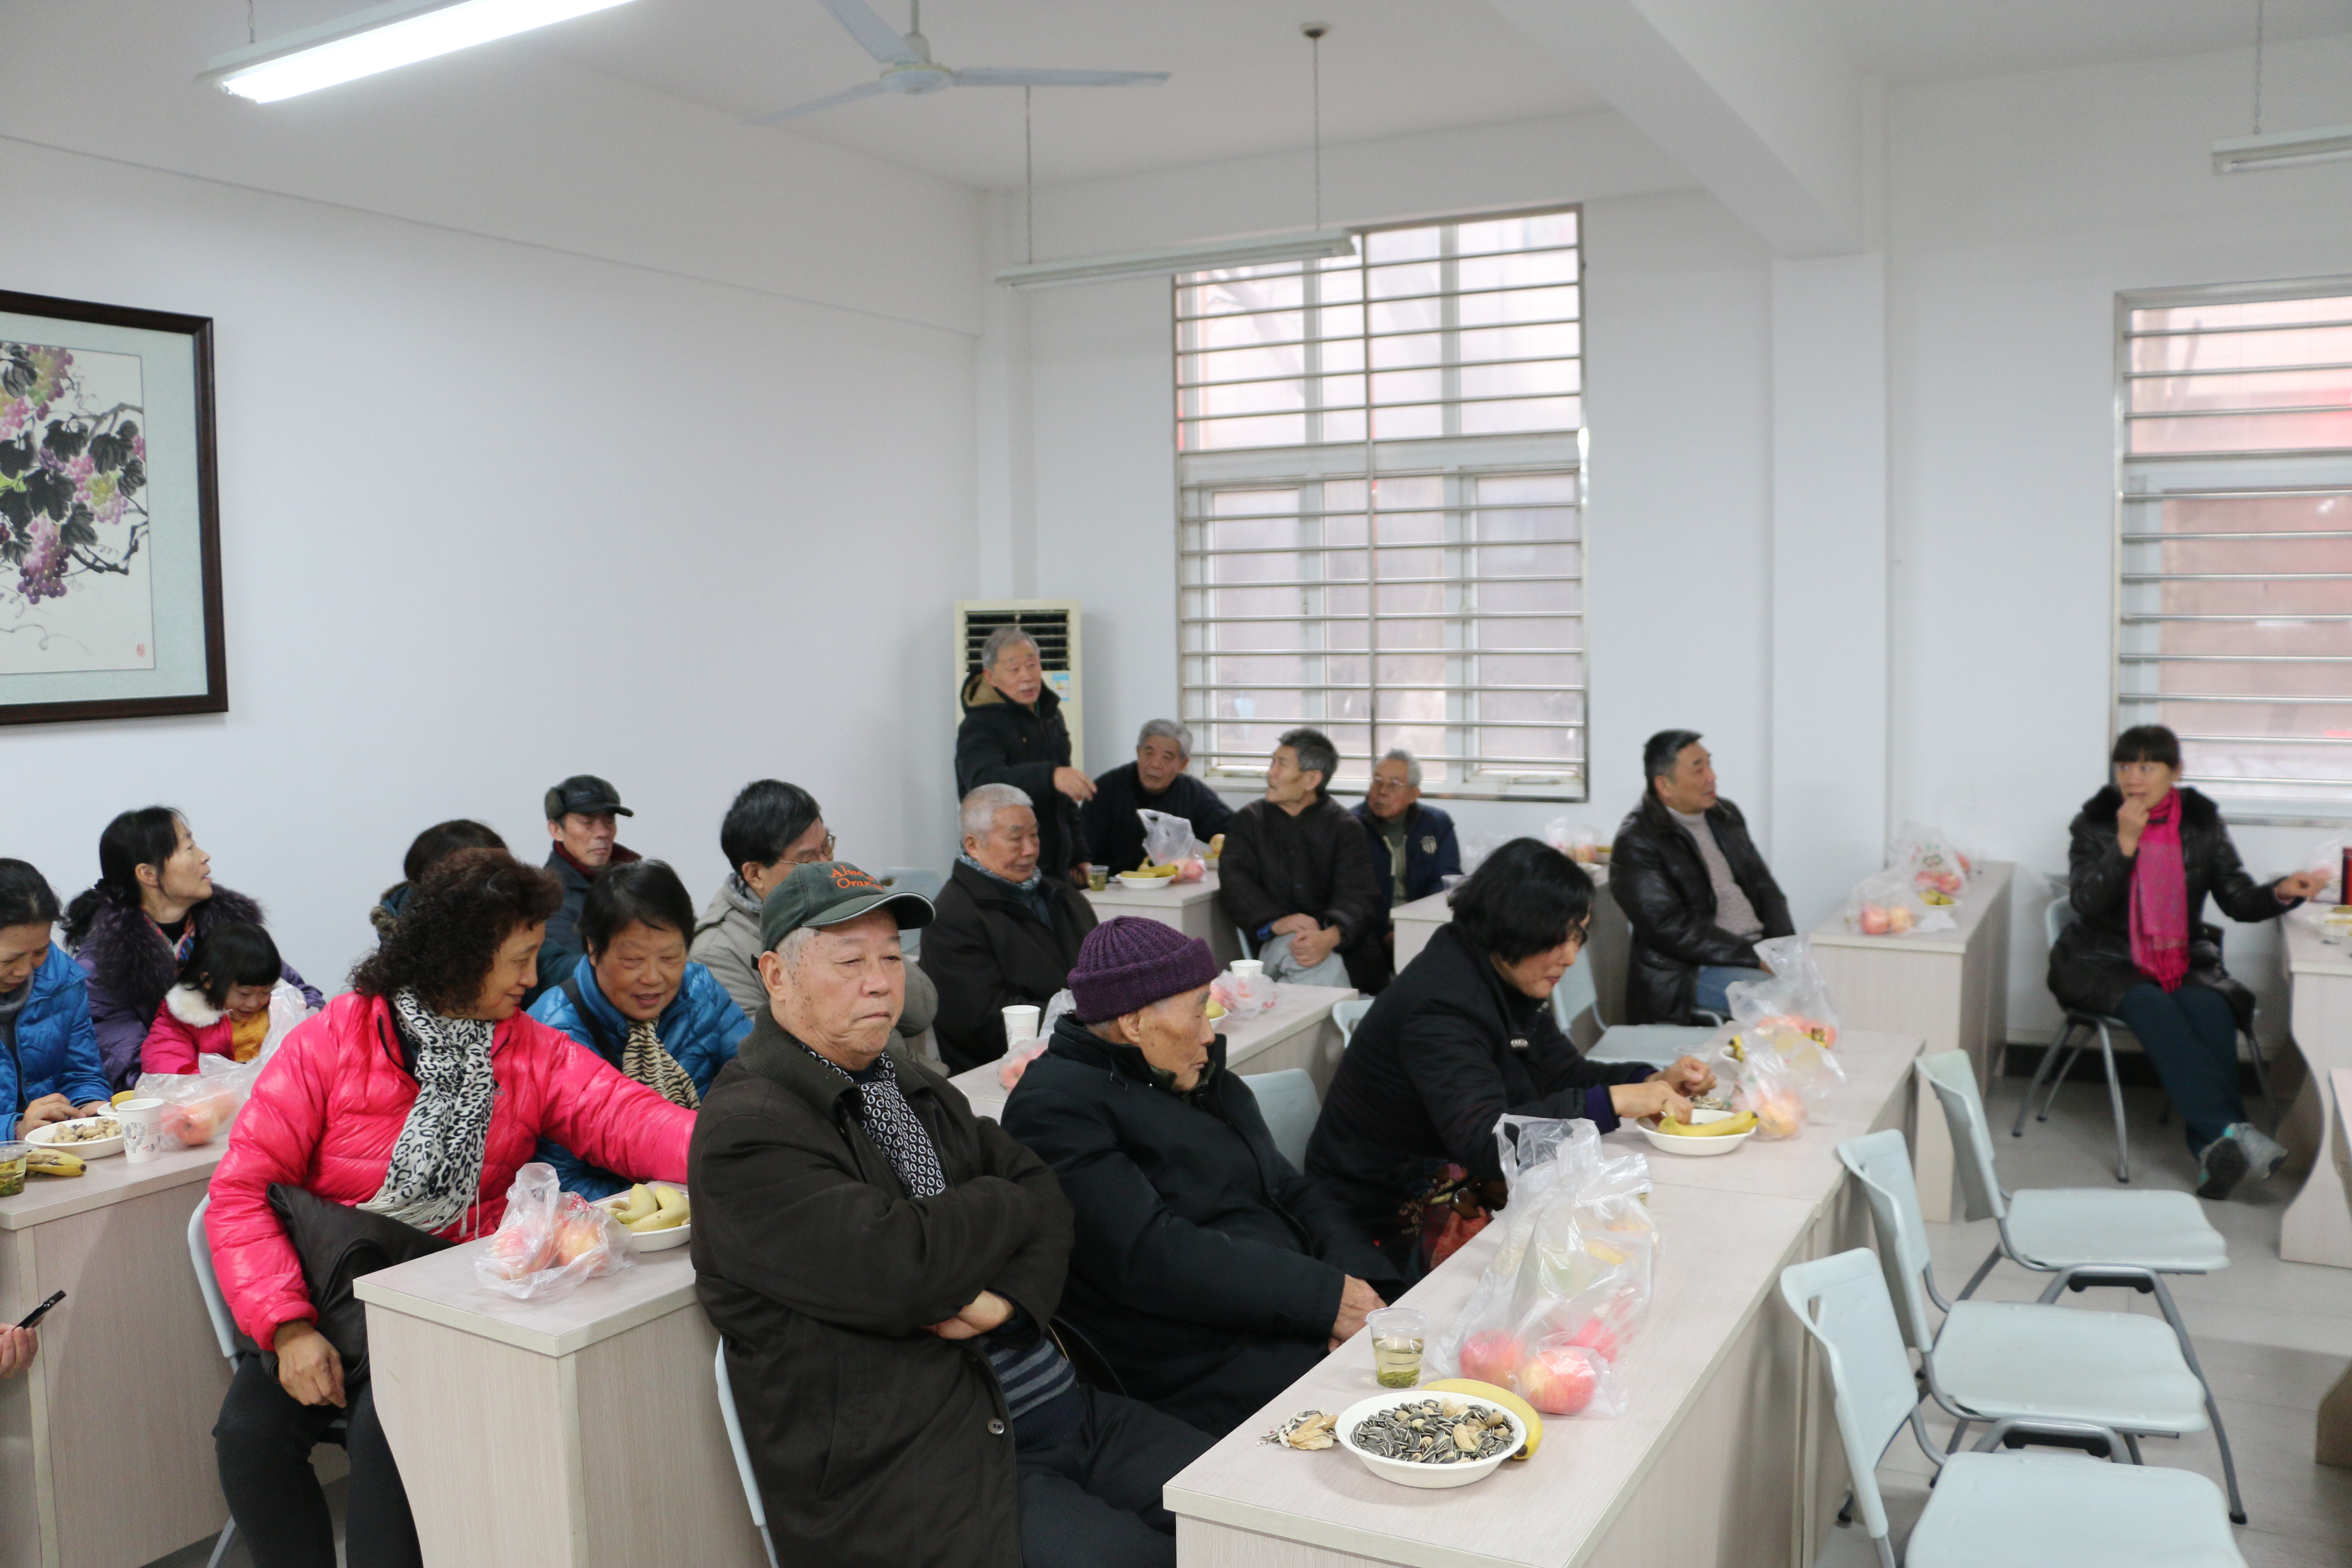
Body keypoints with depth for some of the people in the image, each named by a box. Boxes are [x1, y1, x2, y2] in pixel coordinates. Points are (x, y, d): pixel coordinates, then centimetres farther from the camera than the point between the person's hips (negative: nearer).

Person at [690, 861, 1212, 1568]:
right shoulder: (745, 1131, -13)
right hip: (910, 1468, -8)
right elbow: (901, 1270, -22)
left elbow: (1045, 1194, 10)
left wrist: (1008, 1298, -12)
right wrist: (1007, 1205, -3)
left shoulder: (911, 1082, 16)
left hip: (1058, 1404, 8)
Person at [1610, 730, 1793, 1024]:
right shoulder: (1635, 842, -12)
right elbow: (1672, 929, -17)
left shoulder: (1726, 815, 14)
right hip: (1687, 973, -8)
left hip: (1759, 951, 8)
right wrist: (1756, 959, -20)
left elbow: (1763, 884, 17)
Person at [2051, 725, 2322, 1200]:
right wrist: (2126, 843, -18)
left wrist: (2281, 893, -16)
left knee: (2211, 1010, -30)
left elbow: (2239, 900, 5)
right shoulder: (2095, 823, 1)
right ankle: (2230, 1132, -43)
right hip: (2107, 961, -2)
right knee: (2153, 1007, -34)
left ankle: (2215, 1155, -39)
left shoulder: (2202, 823, 7)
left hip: (2183, 960, 2)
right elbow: (2085, 903, -10)